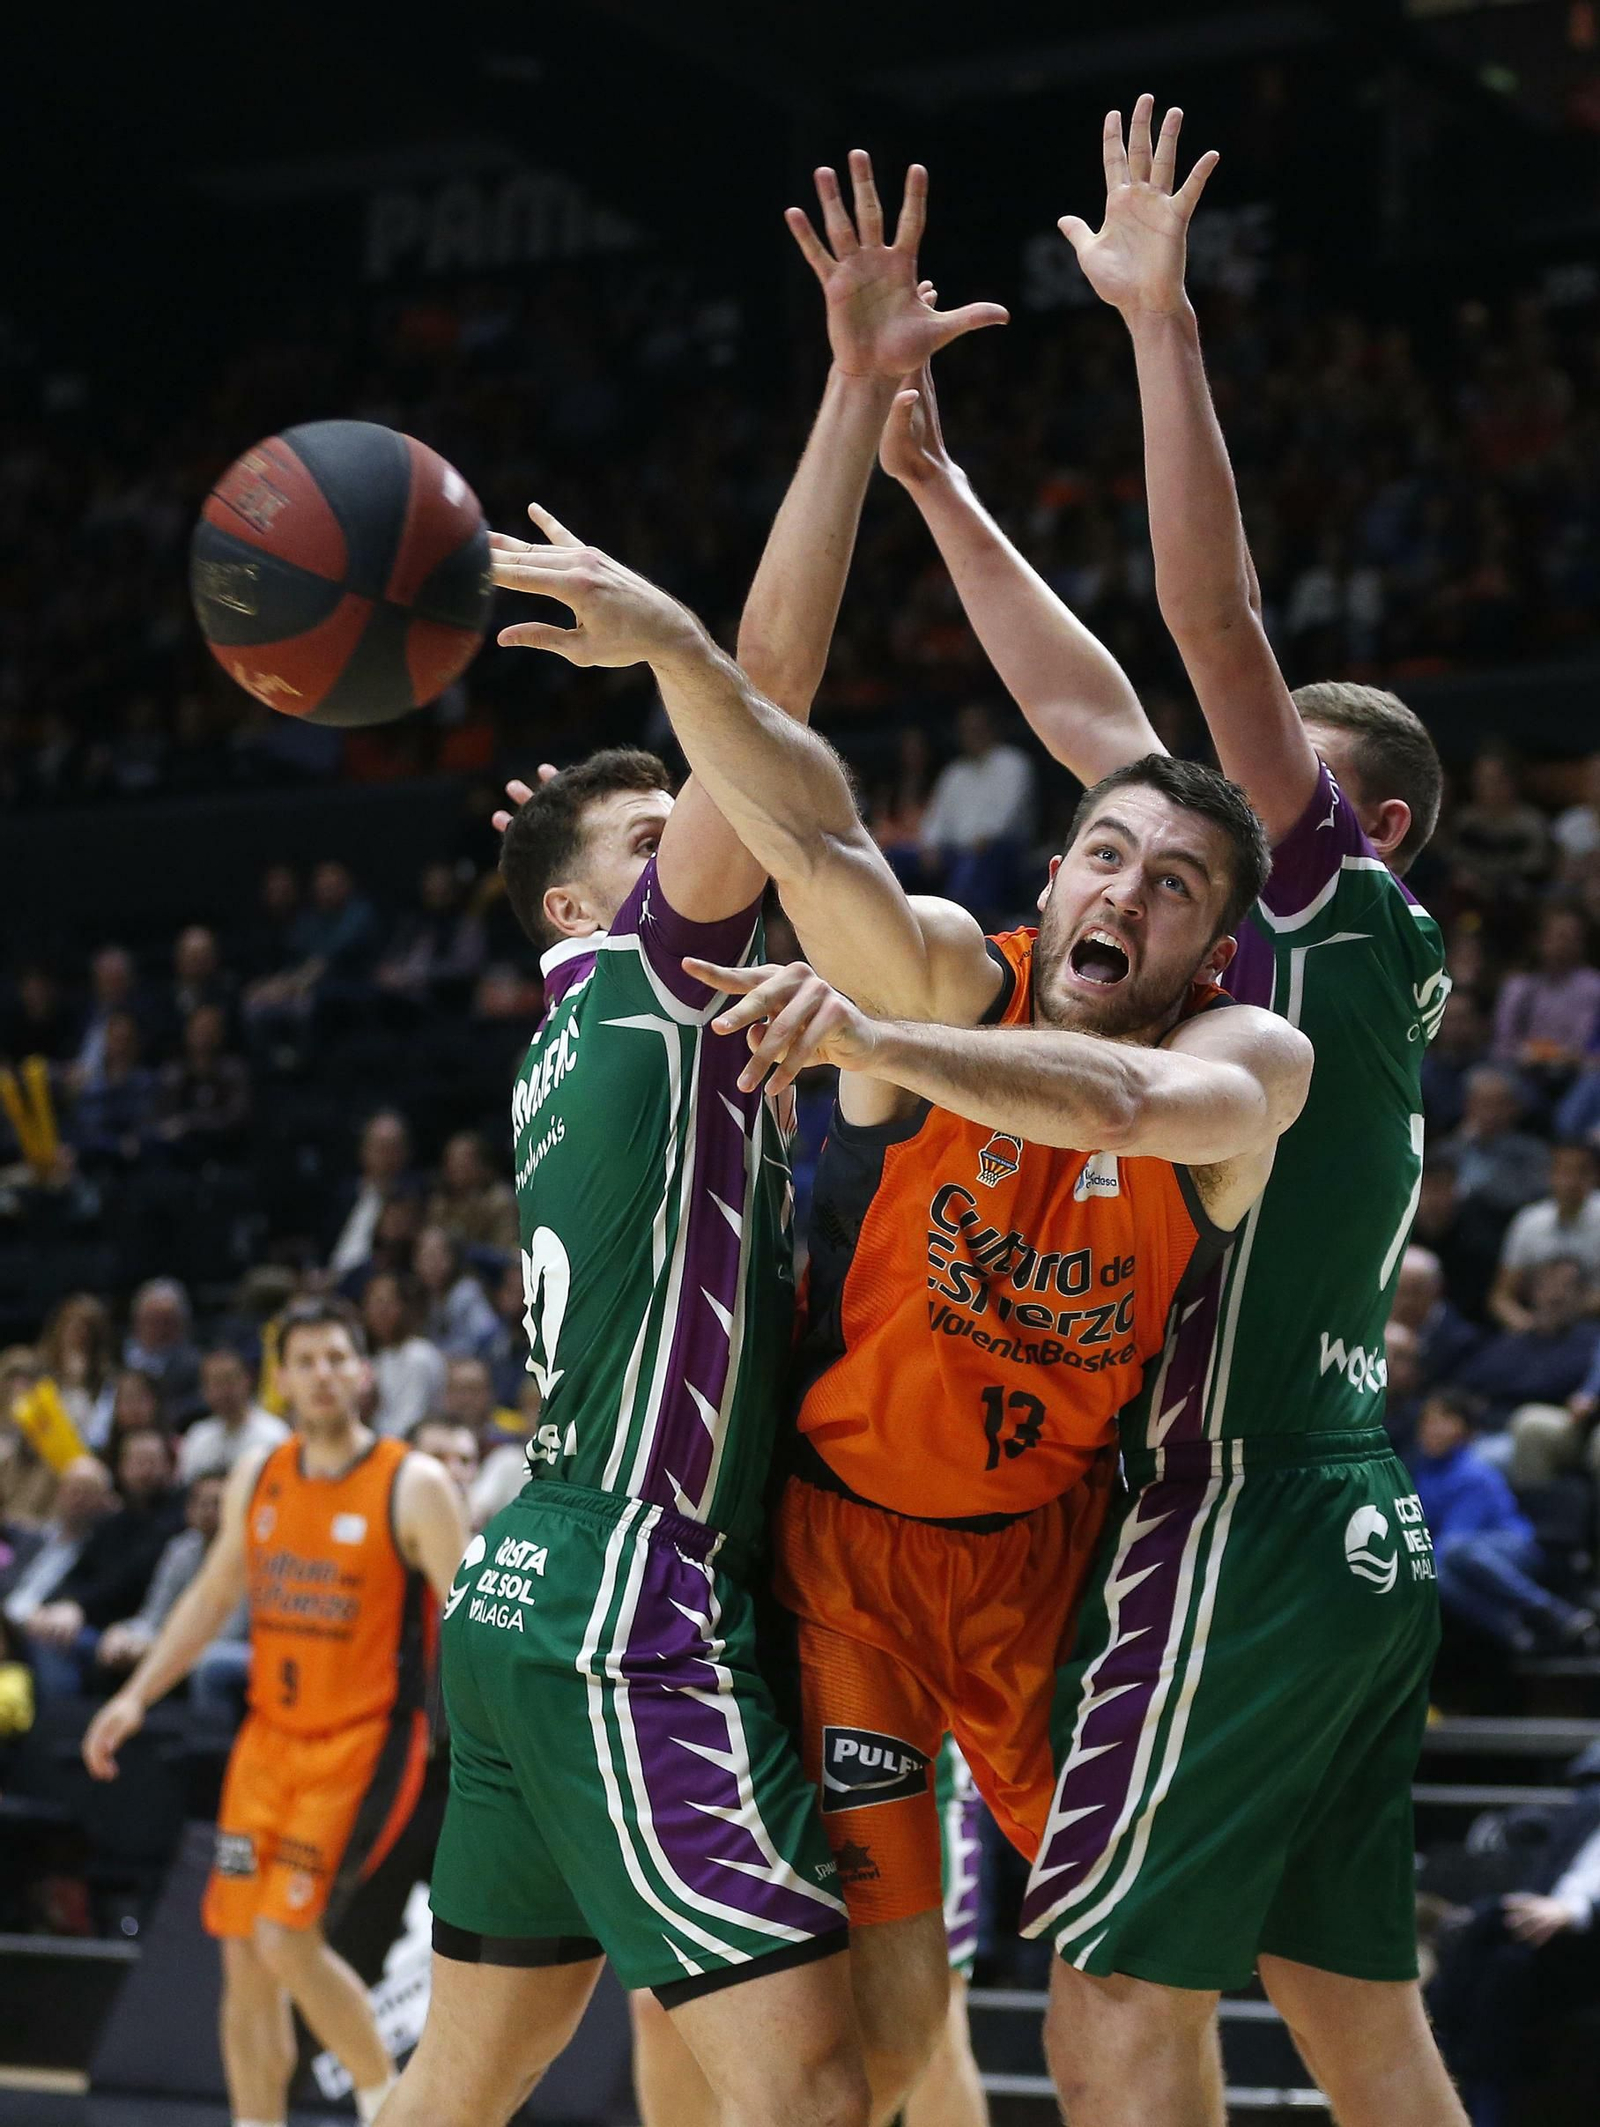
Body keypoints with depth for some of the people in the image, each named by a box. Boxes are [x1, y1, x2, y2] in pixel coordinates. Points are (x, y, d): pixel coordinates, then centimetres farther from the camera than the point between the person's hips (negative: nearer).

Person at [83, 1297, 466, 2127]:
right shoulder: (257, 1477, 7)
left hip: (364, 1741, -6)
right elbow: (213, 1594, 18)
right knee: (243, 1956, 4)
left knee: (287, 1940, -16)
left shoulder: (413, 1487, -10)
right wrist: (137, 1696, 10)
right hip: (270, 1737, 6)